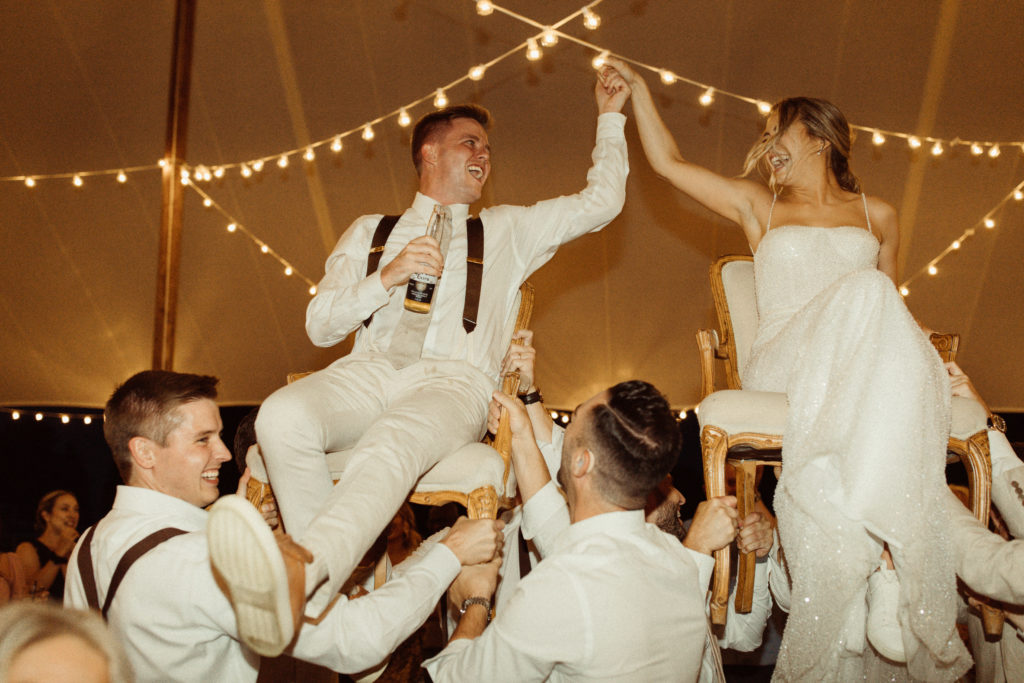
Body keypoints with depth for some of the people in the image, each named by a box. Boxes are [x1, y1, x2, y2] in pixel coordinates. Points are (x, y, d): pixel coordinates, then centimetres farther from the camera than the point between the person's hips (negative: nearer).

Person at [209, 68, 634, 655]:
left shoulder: (507, 231, 30)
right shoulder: (370, 232, 28)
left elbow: (601, 203, 27)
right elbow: (320, 327, 17)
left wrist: (611, 116, 28)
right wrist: (385, 279, 2)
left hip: (452, 381, -1)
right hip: (369, 371, 2)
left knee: (392, 445, -39)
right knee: (283, 416, -33)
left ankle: (300, 569, -60)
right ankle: (328, 606, -34)